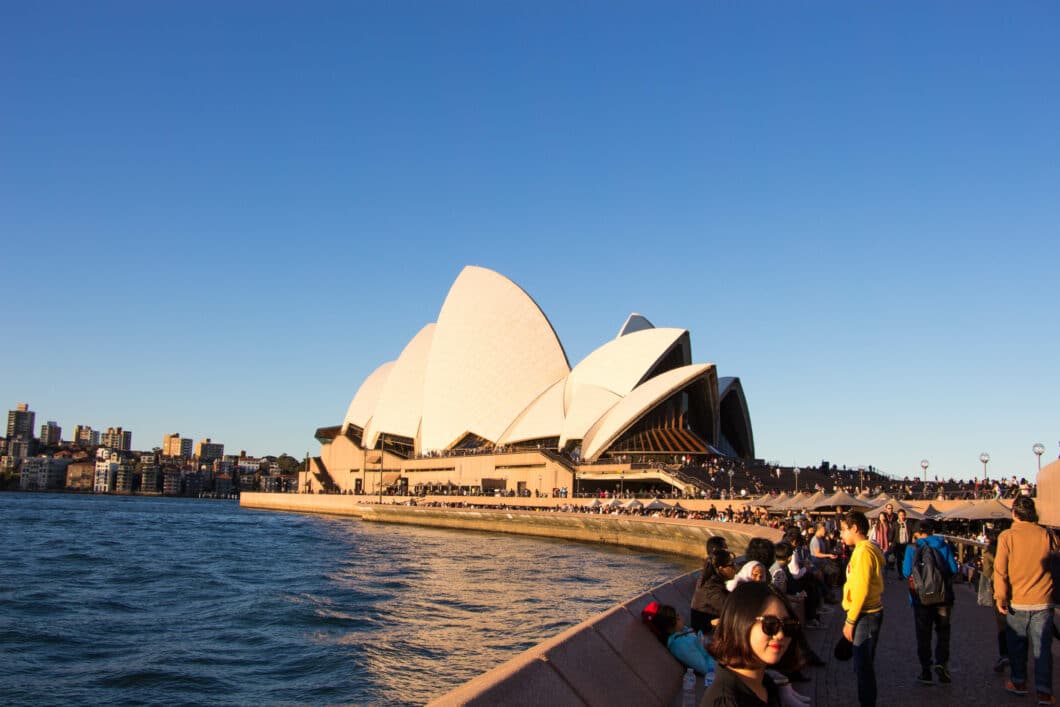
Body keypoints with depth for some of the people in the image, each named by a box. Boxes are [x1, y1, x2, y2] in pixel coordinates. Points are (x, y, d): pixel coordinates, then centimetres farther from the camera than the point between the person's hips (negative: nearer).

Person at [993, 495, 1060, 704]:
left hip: (1016, 601, -1)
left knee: (1016, 645, 15)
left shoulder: (1007, 537, -9)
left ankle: (1018, 682, 27)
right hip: (1042, 601, 1)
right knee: (1043, 647, 5)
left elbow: (1000, 569, -11)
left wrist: (1000, 597, -6)